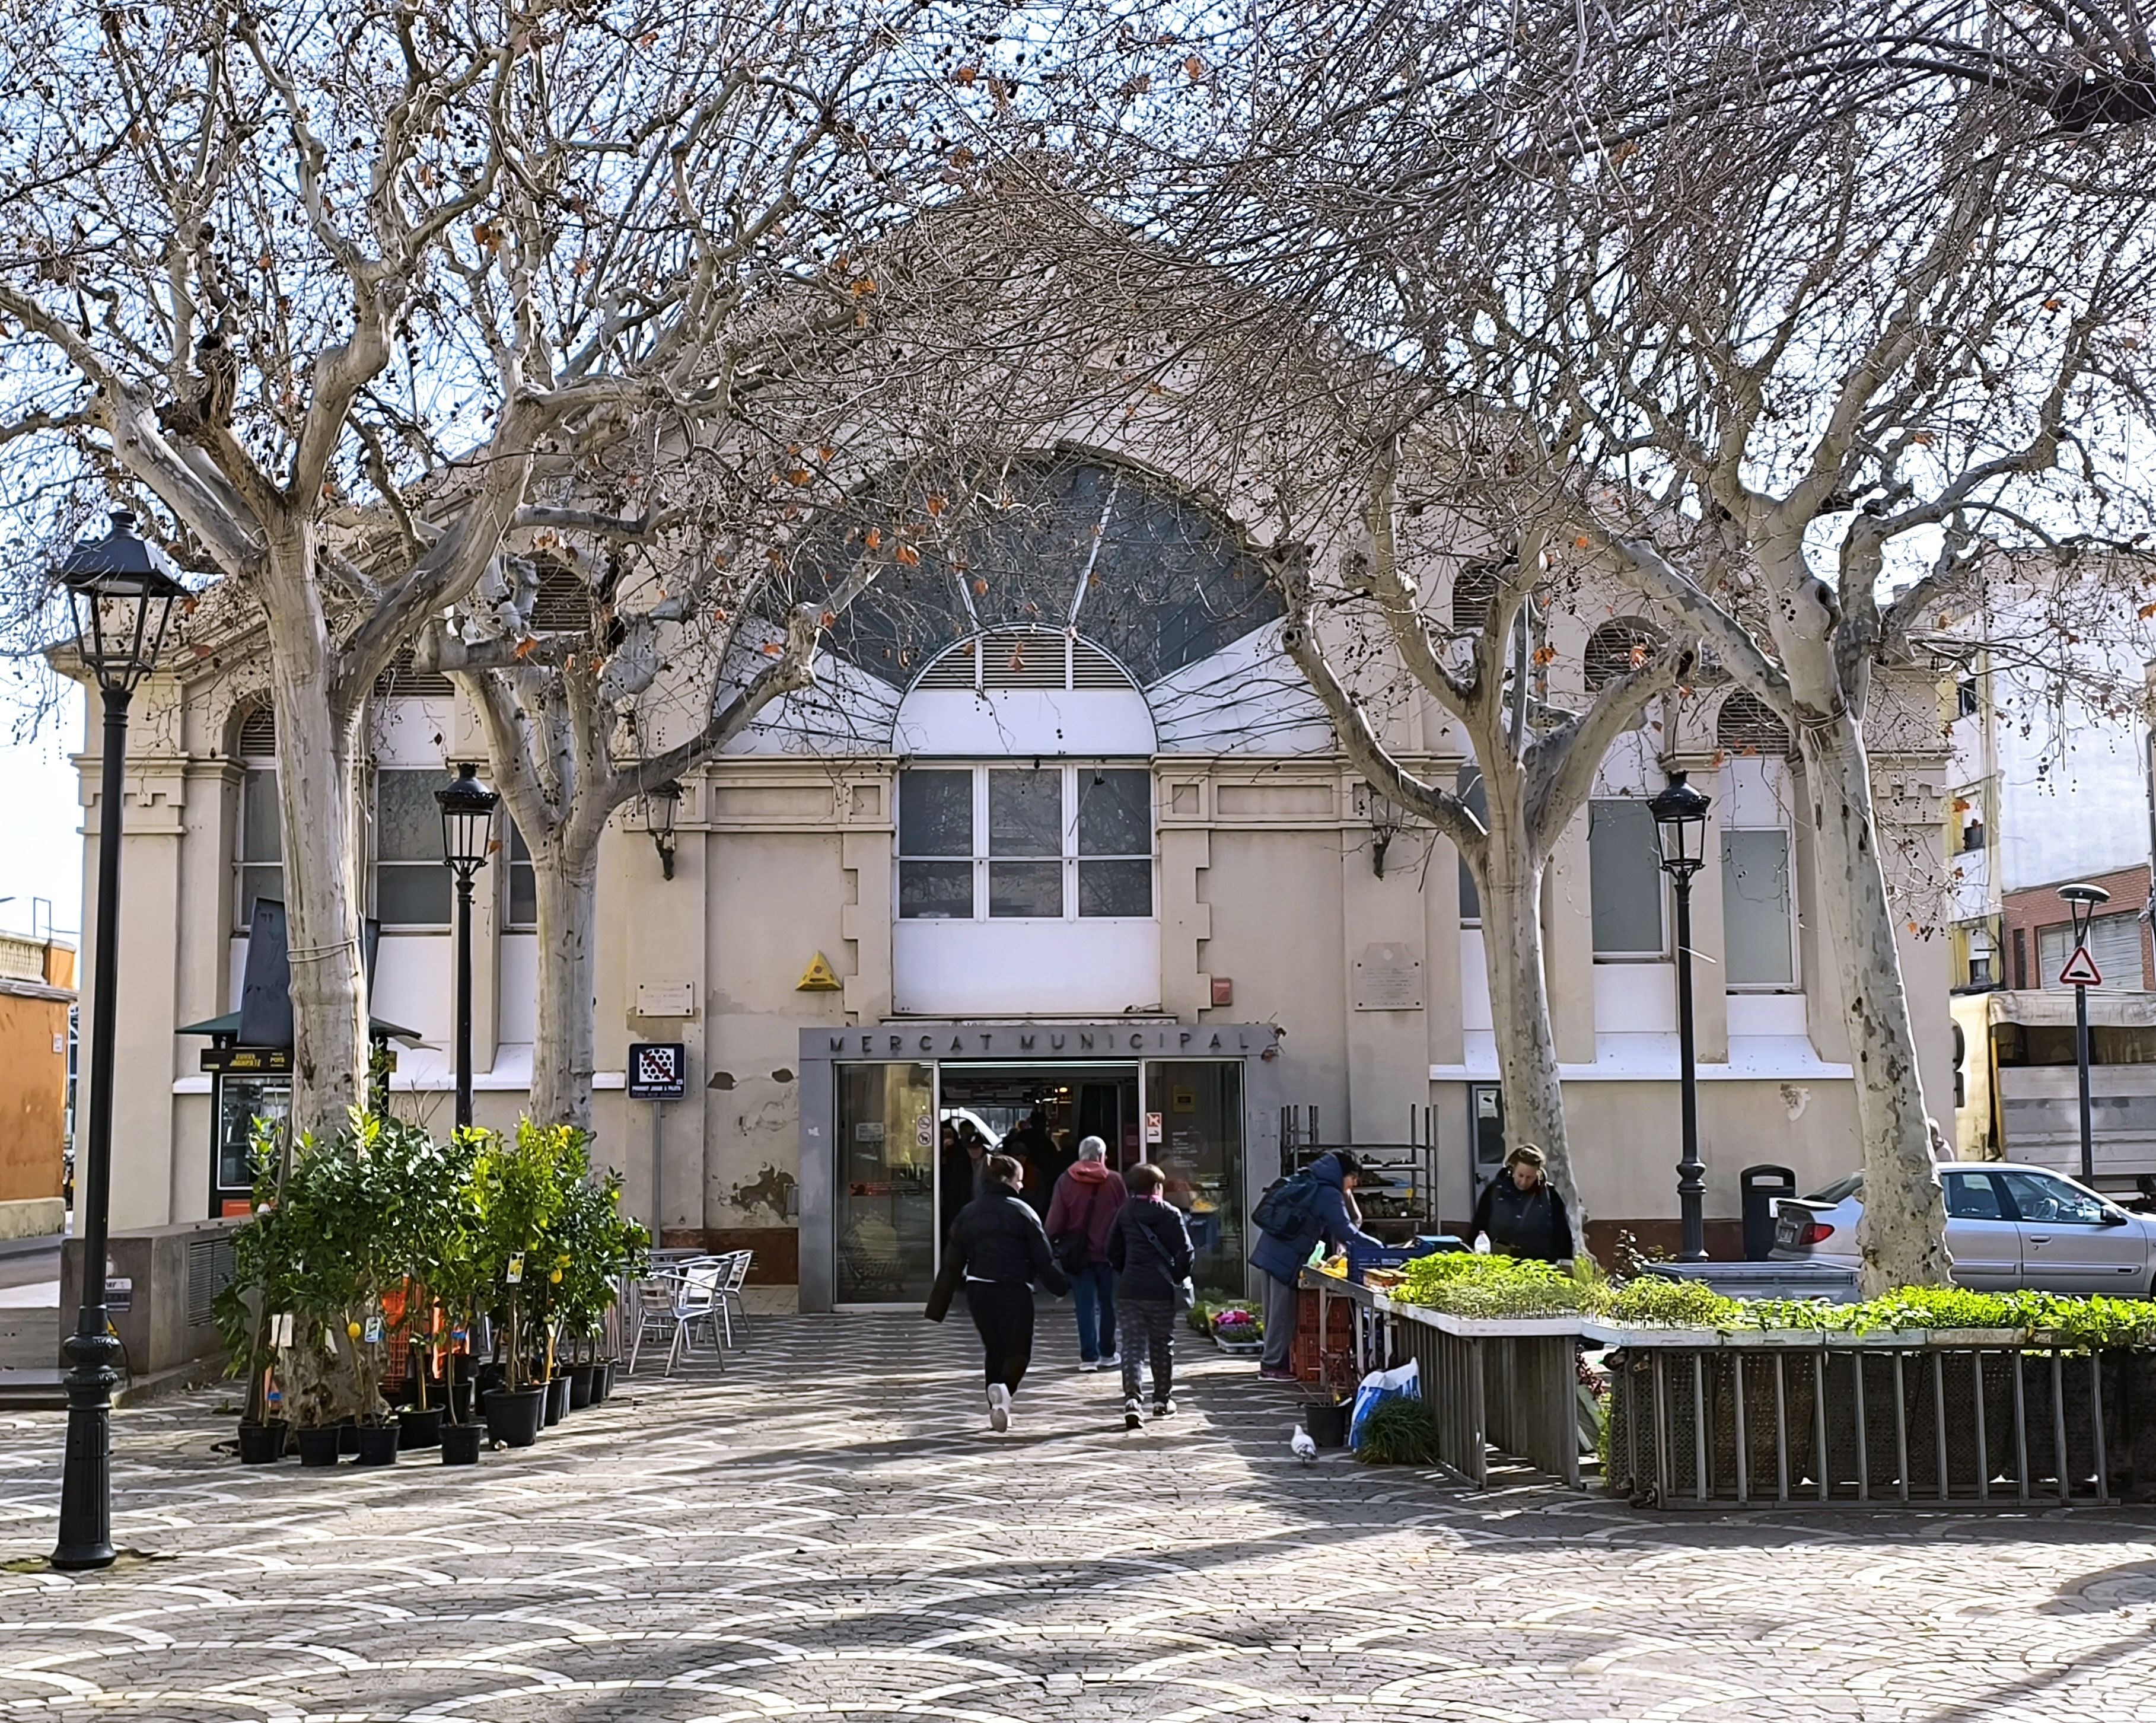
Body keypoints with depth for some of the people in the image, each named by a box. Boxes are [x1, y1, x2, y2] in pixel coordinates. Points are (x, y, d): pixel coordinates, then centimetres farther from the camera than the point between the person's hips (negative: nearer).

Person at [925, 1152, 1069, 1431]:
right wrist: (1061, 1286, 8)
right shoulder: (1022, 1212, -4)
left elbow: (952, 1264, 8)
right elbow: (1043, 1258, -5)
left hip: (977, 1290, 4)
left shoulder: (967, 1213, 9)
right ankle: (1004, 1389, -26)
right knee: (1018, 1350, 2)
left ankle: (997, 1408, 15)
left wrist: (937, 1308, 9)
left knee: (994, 1350, 18)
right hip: (1014, 1290, -4)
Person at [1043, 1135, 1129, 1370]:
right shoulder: (1115, 1181, -5)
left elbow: (1056, 1219, -4)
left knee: (1085, 1305, 4)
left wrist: (1052, 1244, 7)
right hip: (1108, 1252, 0)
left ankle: (1089, 1356, -1)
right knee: (1108, 1304, 12)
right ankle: (1107, 1354, 18)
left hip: (1078, 1253, 0)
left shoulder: (1065, 1182, -3)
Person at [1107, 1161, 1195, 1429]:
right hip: (1160, 1290, -2)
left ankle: (1131, 1397, -19)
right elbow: (1186, 1252, -9)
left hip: (1128, 1289, 2)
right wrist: (1178, 1277, 5)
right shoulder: (1169, 1213, -5)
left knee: (1133, 1344, 1)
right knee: (1162, 1344, 13)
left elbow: (1113, 1252, 10)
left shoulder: (1124, 1213, 5)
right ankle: (1163, 1400, 21)